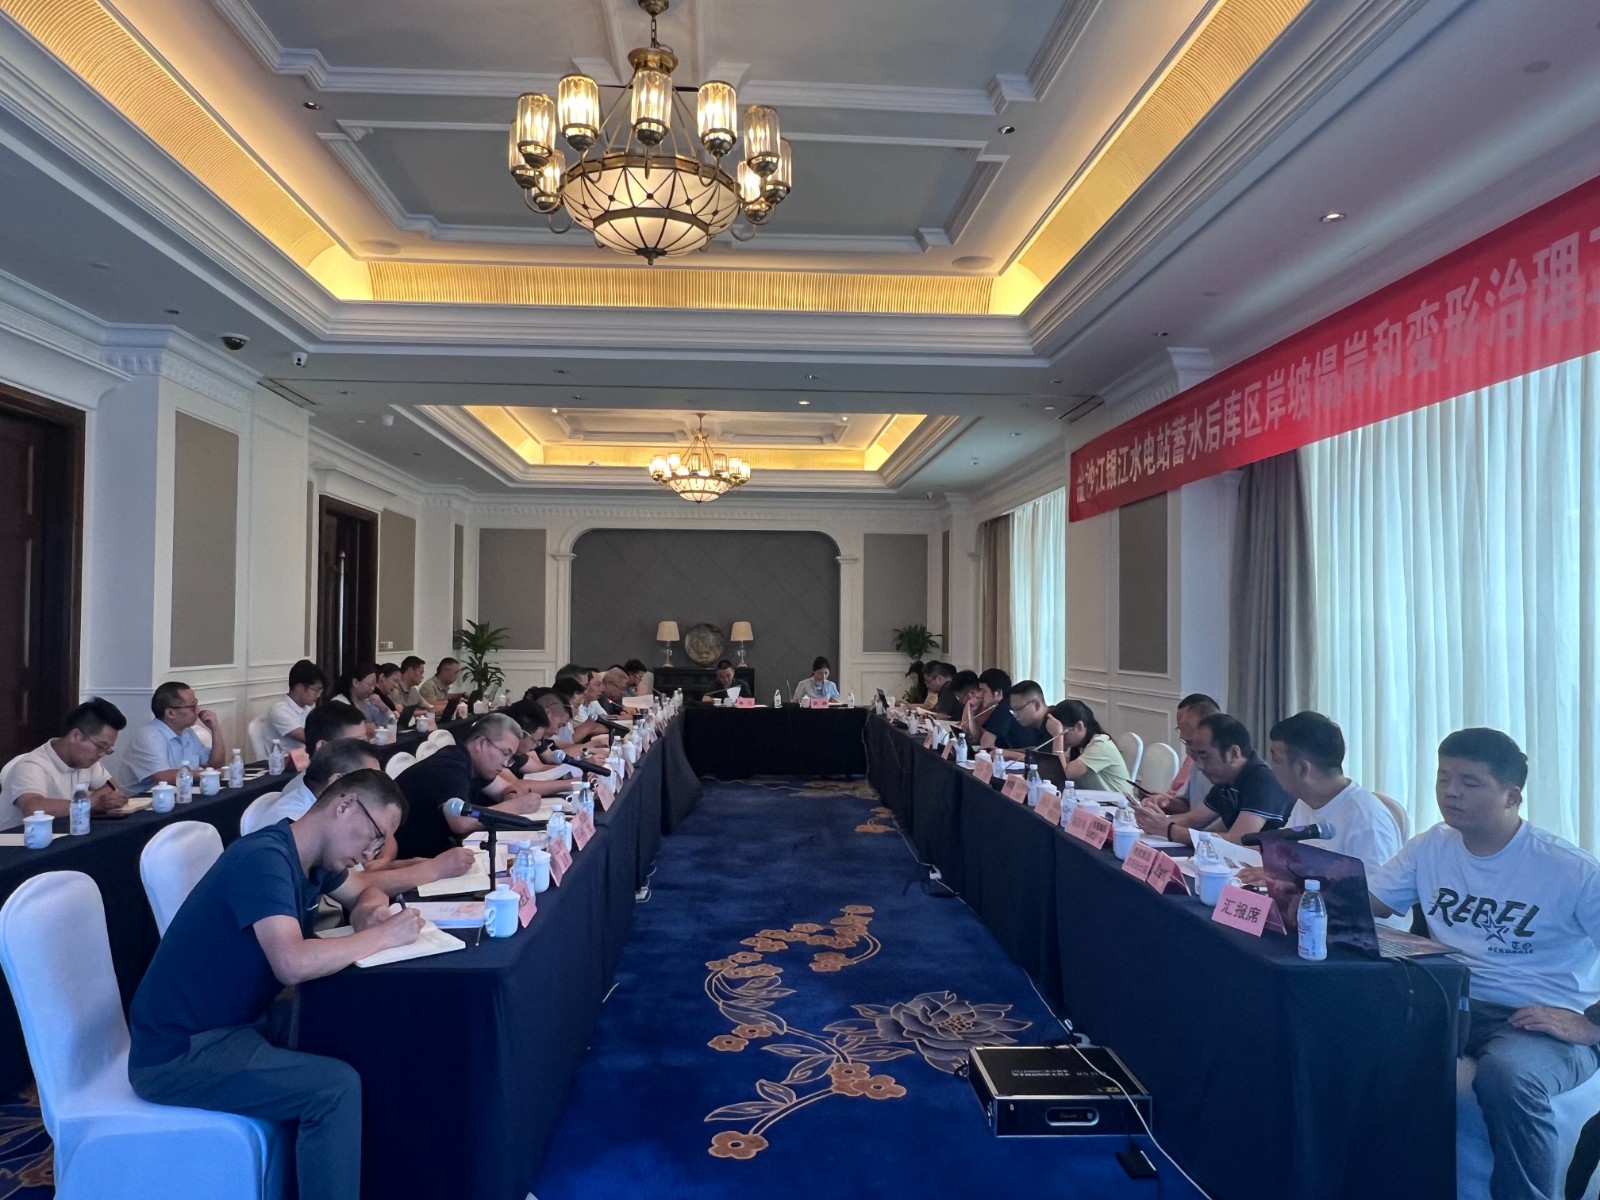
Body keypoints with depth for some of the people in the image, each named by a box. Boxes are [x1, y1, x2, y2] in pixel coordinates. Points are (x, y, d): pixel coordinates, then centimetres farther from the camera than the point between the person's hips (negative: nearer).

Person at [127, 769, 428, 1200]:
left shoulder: (311, 858, 3)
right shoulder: (264, 858, -24)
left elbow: (367, 892, 20)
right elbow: (293, 964, -37)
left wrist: (369, 913, -3)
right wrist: (383, 936, -23)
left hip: (232, 1022, 10)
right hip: (178, 1053, -9)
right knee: (337, 1087, -22)